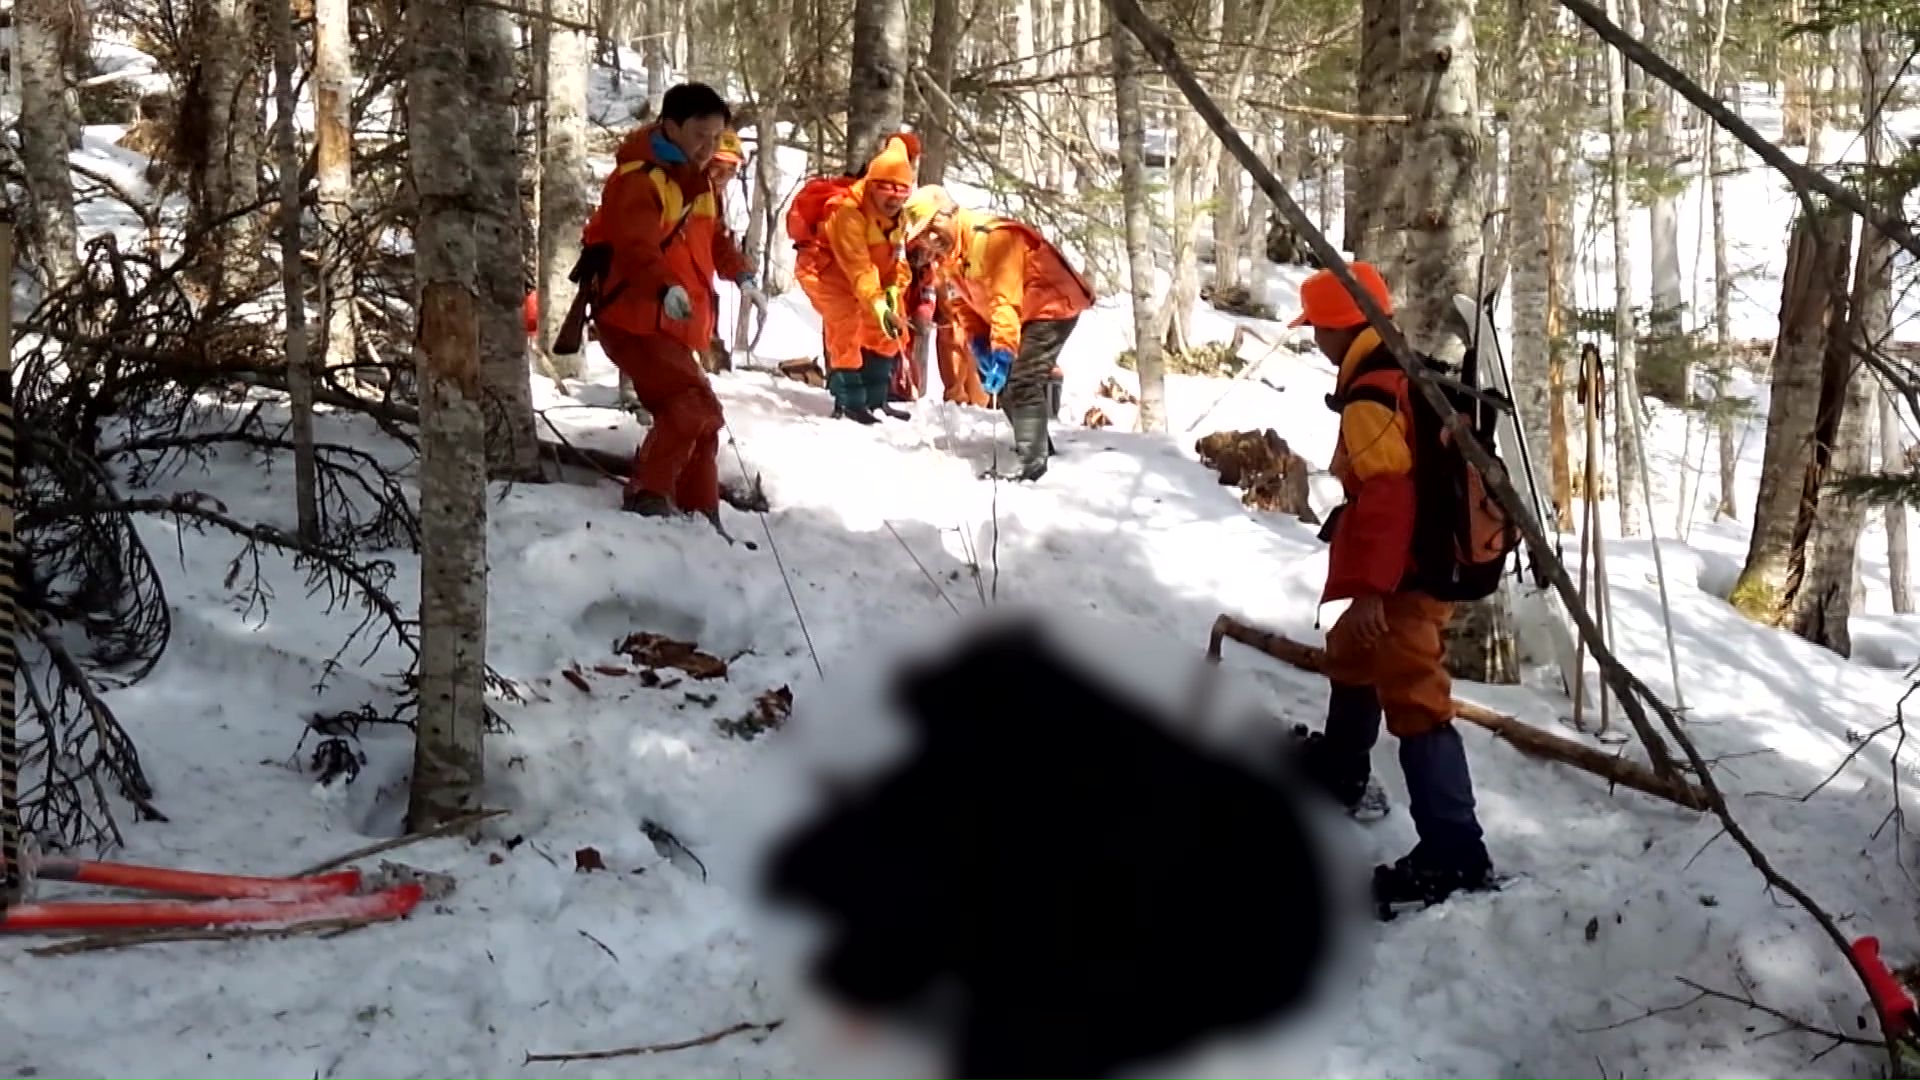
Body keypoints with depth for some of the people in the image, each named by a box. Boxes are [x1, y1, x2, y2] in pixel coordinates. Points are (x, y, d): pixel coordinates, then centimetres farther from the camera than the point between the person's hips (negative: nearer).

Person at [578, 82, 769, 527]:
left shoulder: (696, 181, 14)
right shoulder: (639, 179, -17)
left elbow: (712, 237, 29)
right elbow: (635, 248, -32)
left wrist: (741, 274, 12)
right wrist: (666, 289, -49)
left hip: (672, 325, 10)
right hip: (634, 319, -10)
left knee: (698, 421, 14)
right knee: (694, 407, -24)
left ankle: (700, 519, 24)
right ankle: (646, 496, -19)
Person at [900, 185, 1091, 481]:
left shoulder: (991, 237, -28)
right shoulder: (947, 255, 3)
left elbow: (1006, 301, -32)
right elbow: (963, 303, 8)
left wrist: (1002, 351, -35)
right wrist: (977, 343, -8)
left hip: (1052, 306, -10)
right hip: (1024, 315, 10)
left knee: (1021, 381, -19)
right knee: (1004, 383, 15)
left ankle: (1030, 460, -17)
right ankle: (1036, 444, 31)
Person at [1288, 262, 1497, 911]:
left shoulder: (1370, 398, -19)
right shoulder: (1411, 378, 12)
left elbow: (1385, 495, -28)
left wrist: (1367, 585, -30)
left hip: (1404, 575, -11)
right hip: (1434, 558, 11)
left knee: (1415, 703, -12)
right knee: (1353, 655, 31)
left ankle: (1454, 855, -15)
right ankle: (1340, 770, 52)